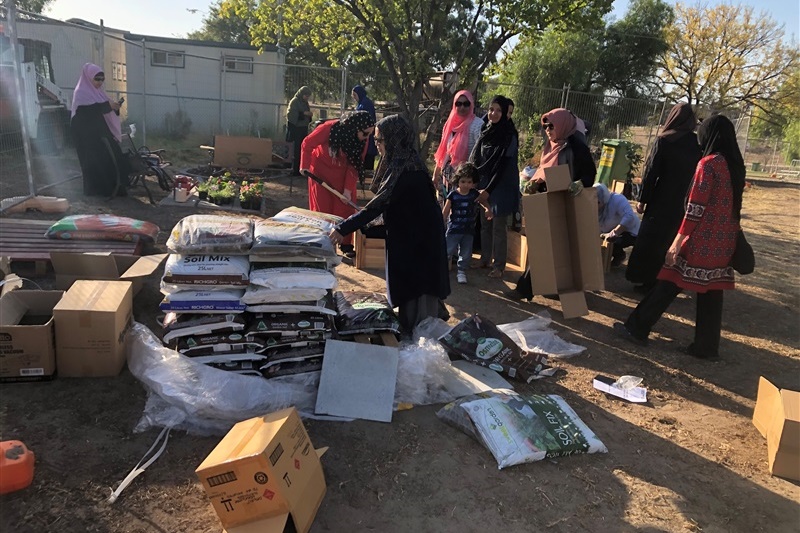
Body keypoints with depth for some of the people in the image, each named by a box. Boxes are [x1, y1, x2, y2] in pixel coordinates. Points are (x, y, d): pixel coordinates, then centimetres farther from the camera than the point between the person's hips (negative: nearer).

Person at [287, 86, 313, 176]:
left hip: (304, 129, 7)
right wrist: (303, 114, -21)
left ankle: (300, 169, 13)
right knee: (297, 150, -7)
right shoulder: (294, 102, -8)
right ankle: (295, 170, -3)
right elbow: (291, 115, -17)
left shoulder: (305, 102, 15)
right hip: (296, 129, -7)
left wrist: (309, 115, 4)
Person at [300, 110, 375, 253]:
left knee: (345, 209, 0)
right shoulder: (329, 128, -30)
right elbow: (307, 144, -15)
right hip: (321, 170, -2)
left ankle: (346, 244, 9)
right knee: (322, 208, 3)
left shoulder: (362, 141, -19)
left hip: (342, 174, 3)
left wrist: (348, 189, -19)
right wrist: (304, 165, -9)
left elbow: (355, 165, -14)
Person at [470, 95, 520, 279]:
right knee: (485, 224, 11)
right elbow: (475, 158, 11)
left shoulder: (509, 136, -11)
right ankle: (485, 259, 24)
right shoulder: (486, 131, 7)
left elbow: (503, 166, -15)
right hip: (483, 183, 6)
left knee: (498, 227, -1)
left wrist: (489, 190, -17)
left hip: (501, 186, -5)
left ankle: (499, 265, 7)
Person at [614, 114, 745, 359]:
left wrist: (678, 241, -17)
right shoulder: (736, 164, 9)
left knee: (668, 284, 2)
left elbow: (695, 207, -19)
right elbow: (732, 204, 14)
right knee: (711, 293, 11)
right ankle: (706, 346, 18)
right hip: (723, 242, 7)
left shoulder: (708, 163, -14)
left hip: (700, 241, -7)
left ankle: (637, 329, 12)